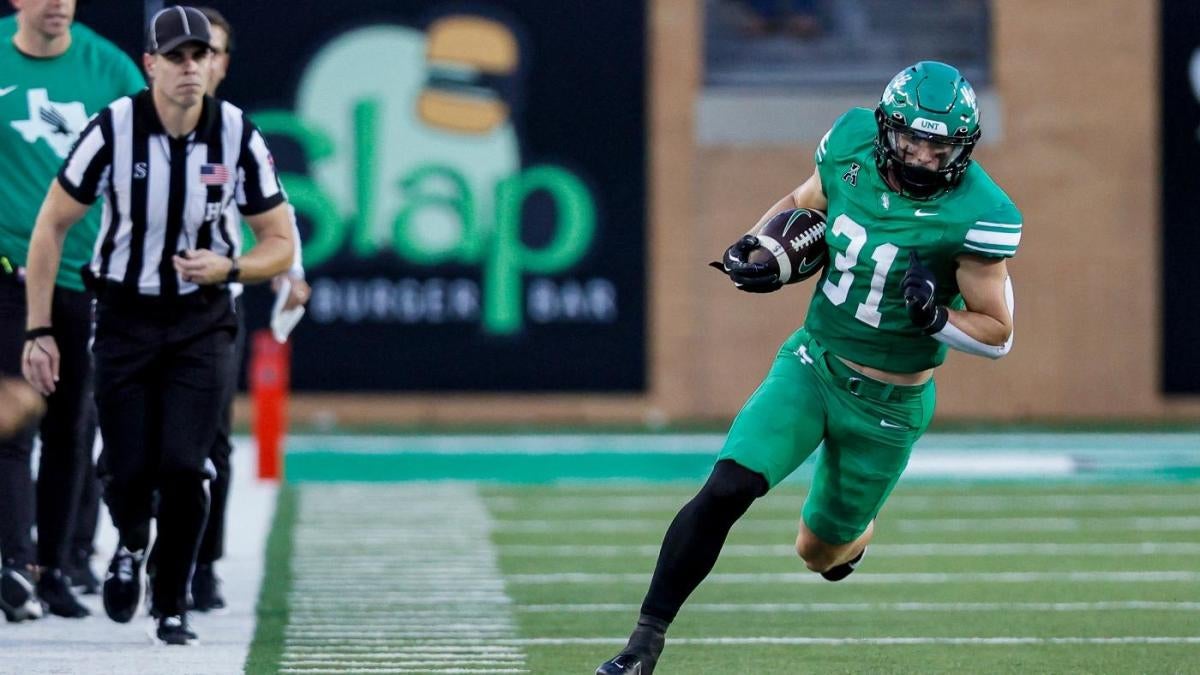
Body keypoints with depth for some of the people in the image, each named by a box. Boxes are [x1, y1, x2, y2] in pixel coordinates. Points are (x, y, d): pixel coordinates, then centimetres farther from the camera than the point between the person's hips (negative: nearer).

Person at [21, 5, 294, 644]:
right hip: (125, 317, 0)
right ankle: (131, 546, 32)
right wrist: (39, 331, -9)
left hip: (202, 322, 0)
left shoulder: (238, 136, -11)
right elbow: (51, 226, -6)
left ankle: (172, 605, 7)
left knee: (183, 468, -12)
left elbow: (280, 244, -2)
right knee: (126, 470, -4)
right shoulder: (113, 129, -15)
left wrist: (228, 267, -23)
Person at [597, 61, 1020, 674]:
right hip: (812, 363, 2)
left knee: (819, 553, 13)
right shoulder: (852, 146, -9)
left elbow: (997, 333, -12)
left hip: (888, 407, -2)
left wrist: (934, 317, -31)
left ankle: (852, 534, 52)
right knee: (726, 490, -19)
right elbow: (801, 205, 12)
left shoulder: (974, 215, -21)